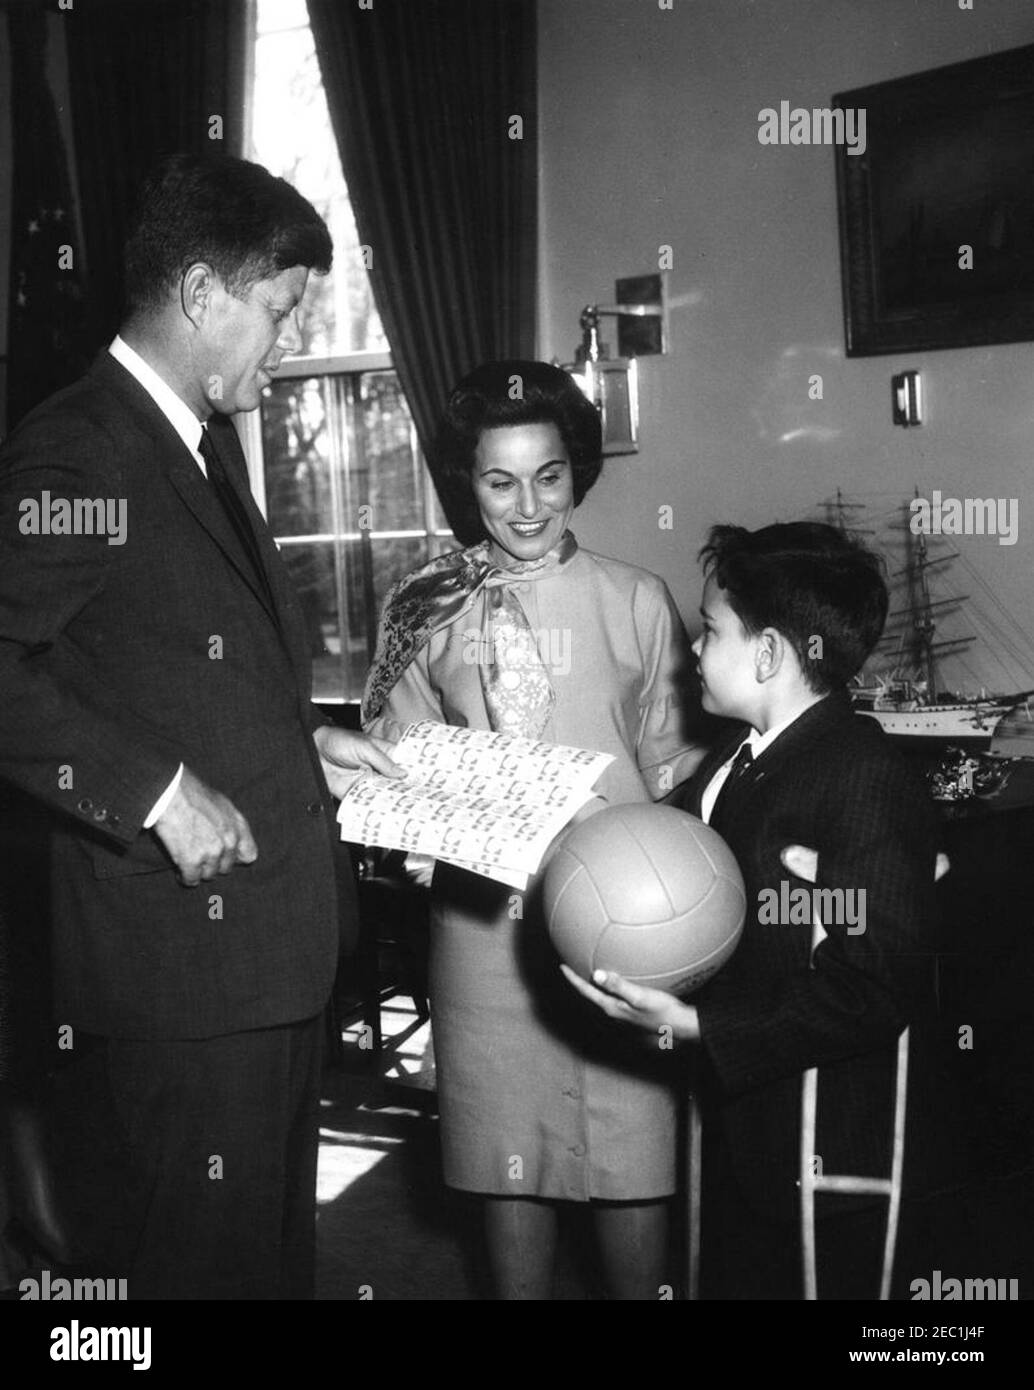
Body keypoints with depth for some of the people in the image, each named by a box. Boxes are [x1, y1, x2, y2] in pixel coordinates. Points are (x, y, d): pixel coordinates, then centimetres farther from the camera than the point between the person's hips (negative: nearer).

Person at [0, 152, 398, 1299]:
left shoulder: (206, 444, 16)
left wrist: (300, 742, 11)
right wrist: (158, 789, -25)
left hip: (270, 946, 10)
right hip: (174, 962, -10)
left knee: (278, 1248, 22)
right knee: (206, 1264, 5)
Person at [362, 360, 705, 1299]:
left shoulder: (636, 602, 3)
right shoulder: (426, 609, 6)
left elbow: (668, 762, 7)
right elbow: (398, 759, 12)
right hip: (483, 913, 1)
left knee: (630, 1150, 4)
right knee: (505, 1149, 10)